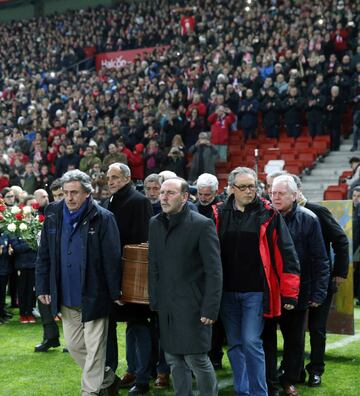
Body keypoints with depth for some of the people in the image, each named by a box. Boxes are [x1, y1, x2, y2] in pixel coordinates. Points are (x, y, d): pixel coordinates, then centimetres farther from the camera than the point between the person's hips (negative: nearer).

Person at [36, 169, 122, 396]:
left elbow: (112, 258, -10)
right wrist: (43, 287, 6)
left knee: (94, 349, 2)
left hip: (93, 297, -5)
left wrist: (115, 293, -10)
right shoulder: (54, 216, 3)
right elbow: (44, 256, 9)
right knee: (74, 345, 15)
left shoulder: (103, 218, -12)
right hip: (66, 298, 6)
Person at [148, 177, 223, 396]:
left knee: (196, 358, -4)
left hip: (193, 305, -6)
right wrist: (155, 301, 8)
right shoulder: (156, 223, 9)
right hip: (167, 306, 6)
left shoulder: (202, 225, -10)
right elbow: (154, 266, 13)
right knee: (174, 359, 11)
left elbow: (214, 272, -12)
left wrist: (210, 308, -15)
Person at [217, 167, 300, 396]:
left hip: (256, 291, -4)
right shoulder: (221, 214, 6)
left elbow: (286, 254, -4)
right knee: (235, 345, 10)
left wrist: (290, 292, -8)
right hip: (227, 291, 4)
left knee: (251, 342, -9)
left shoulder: (268, 214, -3)